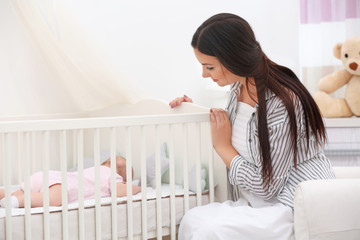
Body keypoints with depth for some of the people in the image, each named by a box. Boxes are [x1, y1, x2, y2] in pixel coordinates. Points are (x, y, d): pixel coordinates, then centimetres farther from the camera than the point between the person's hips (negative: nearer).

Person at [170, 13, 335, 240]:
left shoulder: (282, 104, -24)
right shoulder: (239, 87, 2)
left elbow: (265, 187, -19)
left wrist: (223, 147, -9)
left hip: (300, 208, -8)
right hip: (264, 204, 8)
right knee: (192, 220, -13)